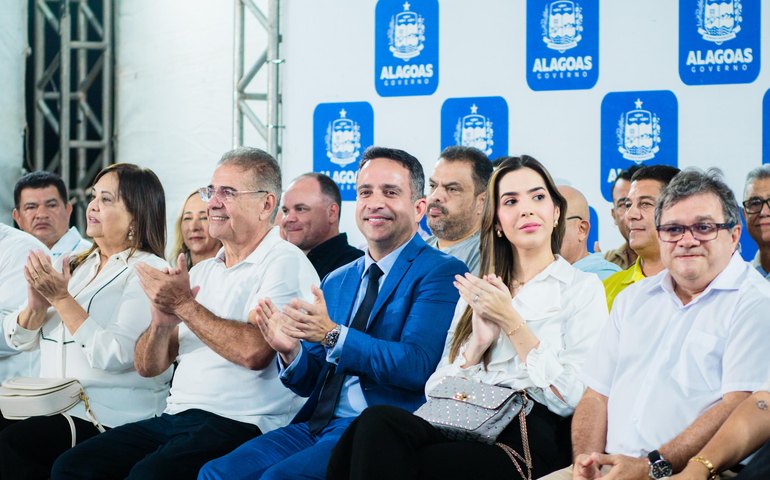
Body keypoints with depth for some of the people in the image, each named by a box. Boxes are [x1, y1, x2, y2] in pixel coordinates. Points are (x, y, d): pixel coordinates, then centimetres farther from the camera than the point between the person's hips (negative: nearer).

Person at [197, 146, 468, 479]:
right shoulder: (335, 282, 20)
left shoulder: (440, 273, -2)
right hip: (319, 424, 7)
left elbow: (418, 366, -15)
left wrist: (333, 335, -21)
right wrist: (290, 351, -4)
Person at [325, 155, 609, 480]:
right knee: (377, 421, -32)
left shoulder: (583, 288, 10)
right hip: (458, 426, 5)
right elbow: (437, 389, 16)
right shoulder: (476, 292, 25)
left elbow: (572, 398, -4)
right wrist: (478, 344, -2)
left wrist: (512, 322, -3)